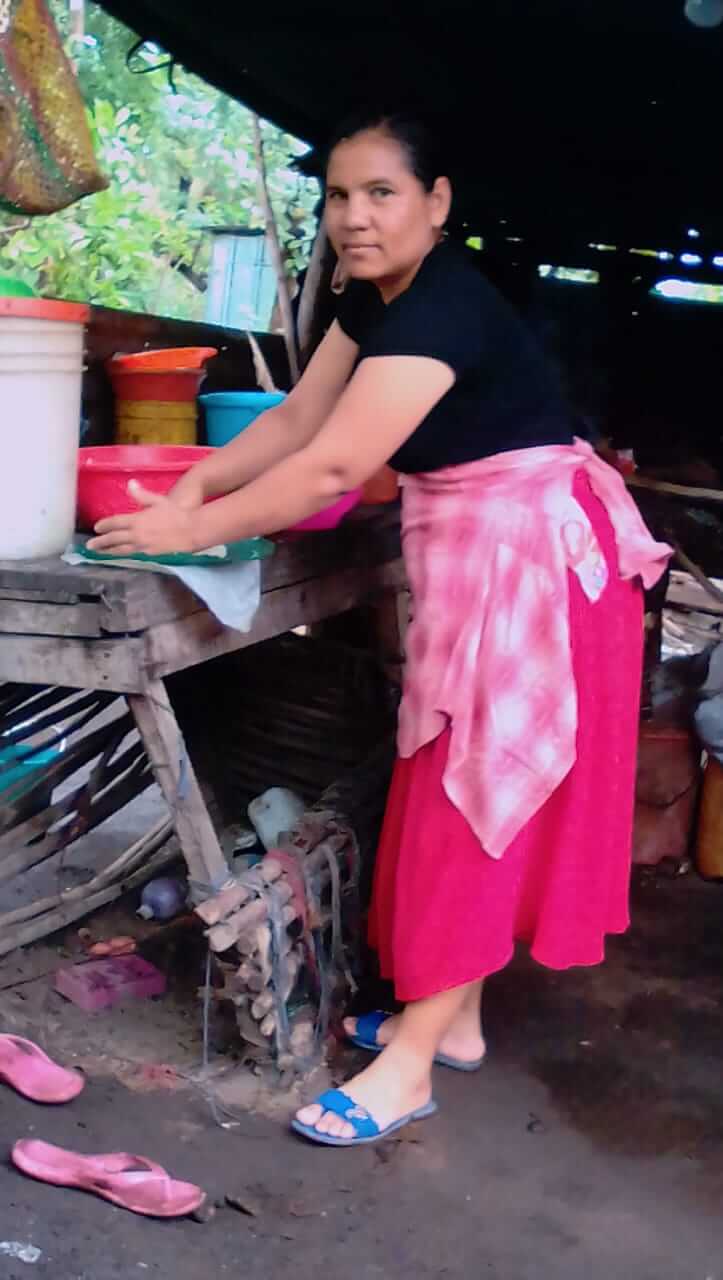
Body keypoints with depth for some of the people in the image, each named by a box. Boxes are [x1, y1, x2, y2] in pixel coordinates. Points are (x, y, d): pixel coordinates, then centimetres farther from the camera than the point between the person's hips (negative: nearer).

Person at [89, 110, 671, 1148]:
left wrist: (195, 532, -20)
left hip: (534, 554, -9)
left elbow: (333, 468, -27)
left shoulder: (445, 306, -23)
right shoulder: (372, 294, 8)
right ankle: (453, 1018, 24)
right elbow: (296, 417, 10)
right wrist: (195, 486, -1)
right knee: (456, 785, 12)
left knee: (481, 787, -6)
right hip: (468, 555, 10)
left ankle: (412, 1061, 2)